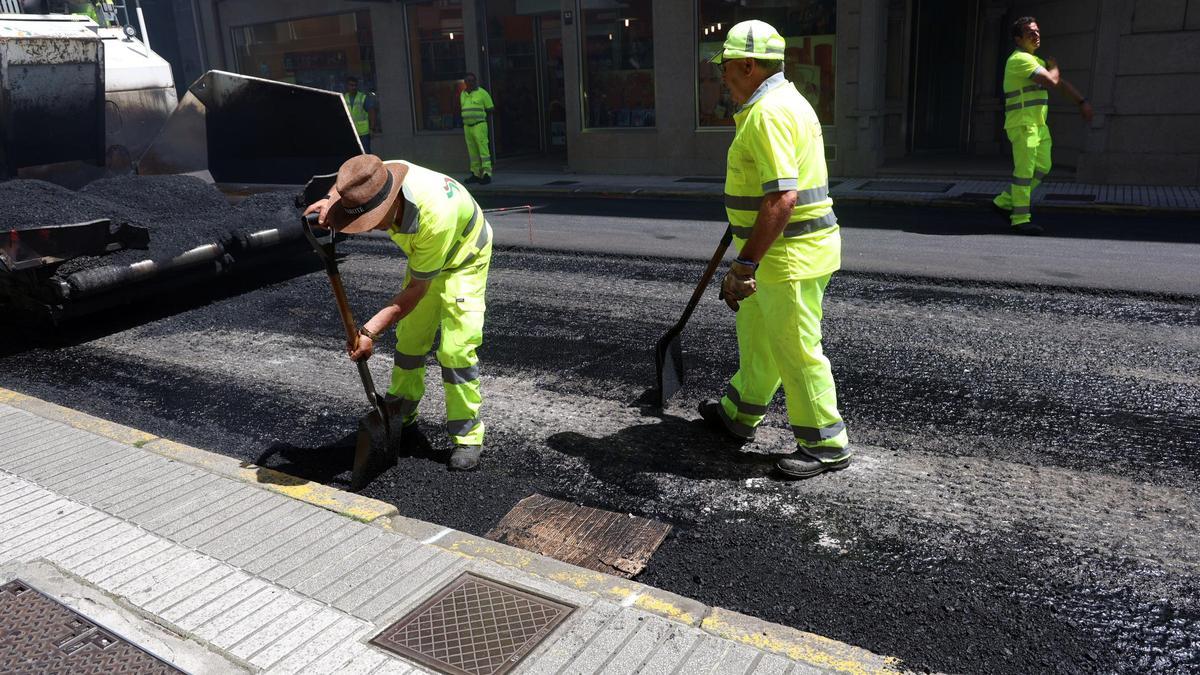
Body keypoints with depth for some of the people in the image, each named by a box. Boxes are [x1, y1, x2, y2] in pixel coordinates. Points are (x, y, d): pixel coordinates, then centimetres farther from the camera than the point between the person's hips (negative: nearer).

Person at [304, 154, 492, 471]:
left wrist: (371, 330, -33)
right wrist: (328, 203, -20)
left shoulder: (434, 215, -44)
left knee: (456, 347, -16)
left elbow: (418, 288, -32)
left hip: (464, 259, -7)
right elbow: (345, 183, 3)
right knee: (409, 338, 11)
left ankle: (467, 435, -3)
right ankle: (401, 414, 29)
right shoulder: (377, 180, -25)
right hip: (424, 255, 7)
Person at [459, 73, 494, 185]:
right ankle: (476, 174, 14)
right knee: (473, 151, 9)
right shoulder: (463, 94, 15)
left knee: (483, 149, -11)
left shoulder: (482, 93, -3)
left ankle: (487, 173, -14)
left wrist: (487, 124, -4)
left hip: (479, 126, -6)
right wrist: (463, 125, 17)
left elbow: (490, 110, -1)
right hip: (467, 126, 6)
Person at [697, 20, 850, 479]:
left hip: (788, 255, -11)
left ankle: (827, 445, 16)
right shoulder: (786, 100, 14)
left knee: (797, 353, 1)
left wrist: (744, 265, -28)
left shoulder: (767, 114, -21)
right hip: (784, 250, 11)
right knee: (755, 334, 22)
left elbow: (782, 199, -30)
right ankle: (739, 415, 39)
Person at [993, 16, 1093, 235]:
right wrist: (1054, 66, 3)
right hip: (1022, 123, -10)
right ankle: (1021, 219, -6)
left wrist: (1082, 102, 17)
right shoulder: (1020, 59, -12)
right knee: (1024, 170, -10)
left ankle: (1005, 201, 19)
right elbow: (1052, 81, -18)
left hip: (1039, 124, 10)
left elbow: (1061, 83, 23)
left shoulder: (1037, 60, 20)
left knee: (1042, 167, 11)